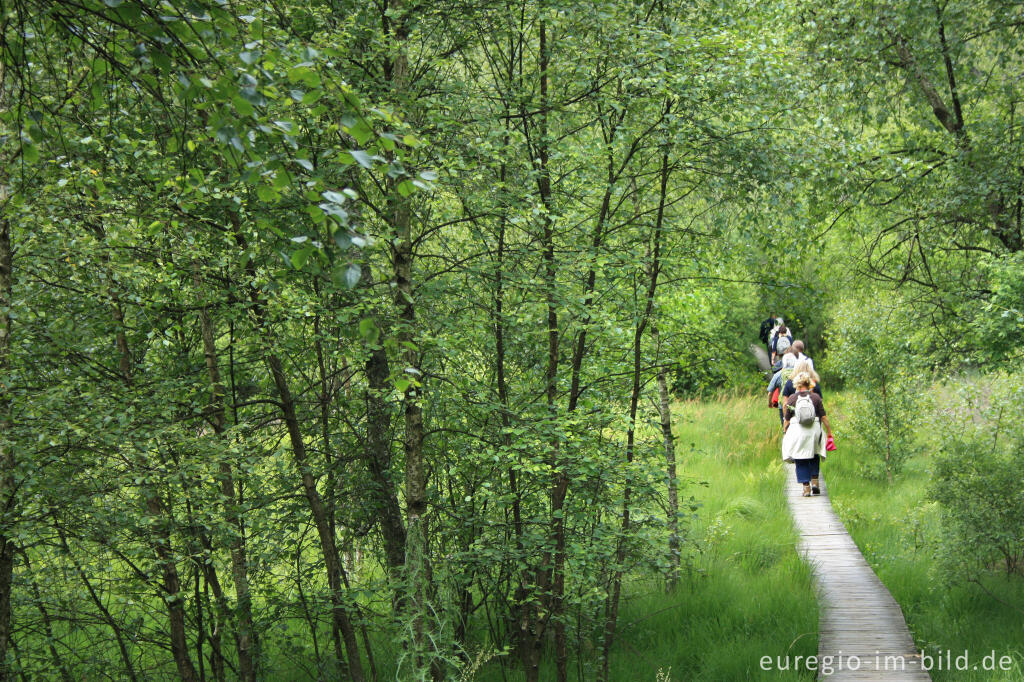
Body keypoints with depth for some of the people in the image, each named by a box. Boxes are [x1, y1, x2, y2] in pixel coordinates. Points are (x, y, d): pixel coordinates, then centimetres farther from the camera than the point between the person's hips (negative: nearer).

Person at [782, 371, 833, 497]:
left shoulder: (792, 398, -4)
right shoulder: (816, 397, -2)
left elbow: (787, 419, 0)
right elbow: (824, 417, -1)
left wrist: (784, 430, 16)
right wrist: (829, 432, 8)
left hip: (797, 431, -1)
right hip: (814, 430, 1)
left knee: (801, 461, 6)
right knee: (814, 456, 22)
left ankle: (806, 487, 2)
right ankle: (815, 481, 11)